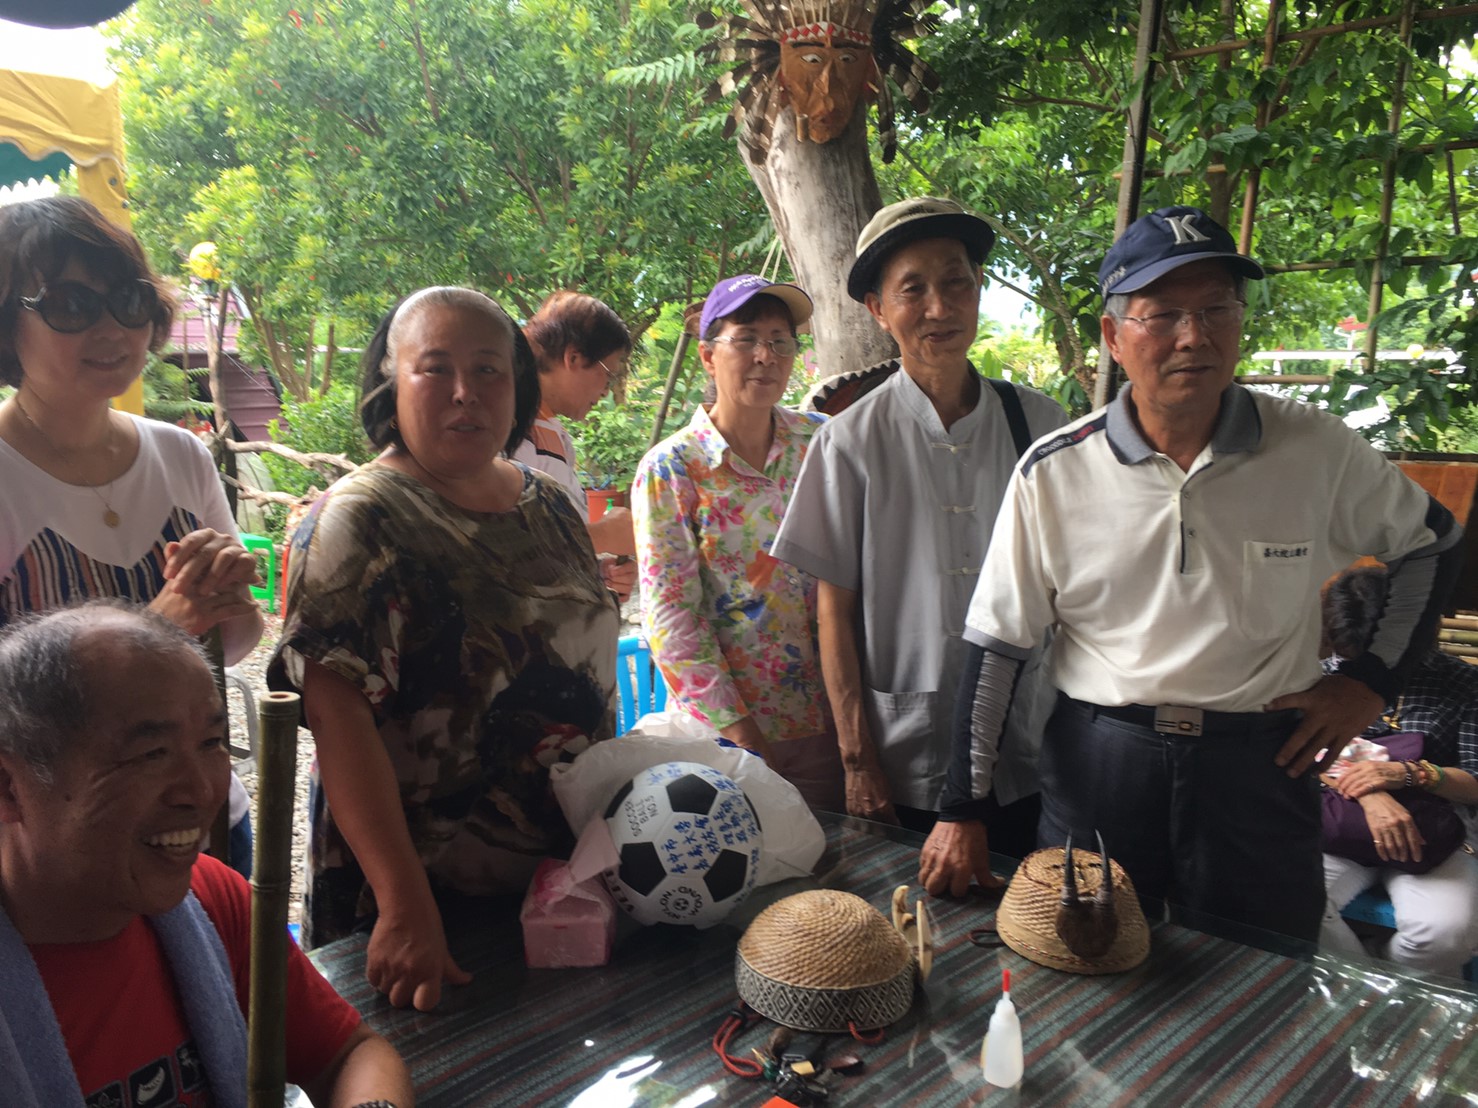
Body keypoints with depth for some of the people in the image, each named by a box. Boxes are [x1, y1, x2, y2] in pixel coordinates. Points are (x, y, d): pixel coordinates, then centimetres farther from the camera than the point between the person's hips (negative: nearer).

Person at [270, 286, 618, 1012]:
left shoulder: (549, 507, 5)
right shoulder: (358, 522, -14)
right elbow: (337, 715, -23)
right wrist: (405, 908, -29)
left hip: (565, 880, 6)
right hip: (435, 902, -6)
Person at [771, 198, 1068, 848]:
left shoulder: (1040, 423, 0)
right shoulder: (853, 440, -6)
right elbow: (835, 610, -4)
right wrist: (857, 758, -5)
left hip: (1032, 753, 2)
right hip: (907, 764, -2)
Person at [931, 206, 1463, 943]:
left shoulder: (1315, 451, -4)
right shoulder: (1054, 473, -7)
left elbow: (1430, 543, 14)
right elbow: (995, 646, -3)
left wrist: (1372, 681, 5)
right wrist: (963, 812, -4)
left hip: (1260, 771, 1)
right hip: (1095, 765, 0)